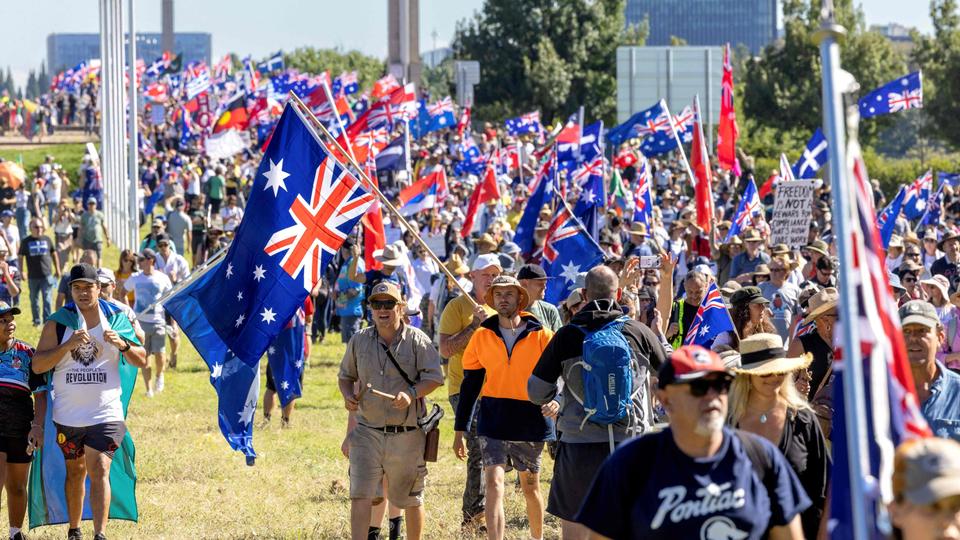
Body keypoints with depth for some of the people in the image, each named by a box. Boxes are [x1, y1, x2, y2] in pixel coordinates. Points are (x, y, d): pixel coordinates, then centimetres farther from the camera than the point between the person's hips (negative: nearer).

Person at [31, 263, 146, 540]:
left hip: (106, 412, -1)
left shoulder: (116, 319, 4)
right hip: (68, 414, 1)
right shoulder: (58, 322, 1)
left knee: (99, 471, -14)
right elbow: (37, 365, -7)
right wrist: (69, 344, -19)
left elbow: (142, 361, 6)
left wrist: (122, 344, -14)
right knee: (75, 471, 14)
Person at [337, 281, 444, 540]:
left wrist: (412, 394, -23)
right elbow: (345, 375, 19)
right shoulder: (359, 341, 8)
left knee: (411, 499, 10)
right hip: (368, 431, 2)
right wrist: (348, 396, -2)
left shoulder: (416, 340, -2)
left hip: (407, 434, -2)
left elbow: (434, 377, -6)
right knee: (360, 496, -9)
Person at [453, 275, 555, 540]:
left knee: (530, 486, 15)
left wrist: (556, 401, -26)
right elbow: (469, 386, 8)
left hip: (531, 423, 0)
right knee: (494, 484, -13)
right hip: (493, 423, 0)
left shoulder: (542, 336, -3)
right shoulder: (482, 336, 2)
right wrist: (459, 431, 8)